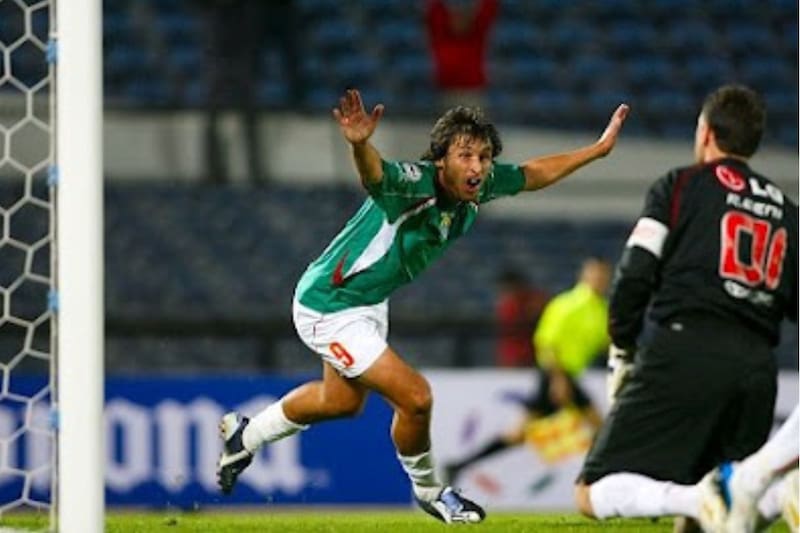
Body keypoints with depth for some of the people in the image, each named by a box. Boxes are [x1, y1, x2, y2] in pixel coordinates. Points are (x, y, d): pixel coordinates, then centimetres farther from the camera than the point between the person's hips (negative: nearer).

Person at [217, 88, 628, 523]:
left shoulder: (478, 185, -11)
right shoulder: (416, 183, -35)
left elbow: (533, 174, 8)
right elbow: (375, 174, -58)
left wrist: (599, 148, 11)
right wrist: (360, 144, -80)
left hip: (371, 303, 9)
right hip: (329, 307, -9)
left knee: (342, 401, 29)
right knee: (415, 397, -13)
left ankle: (245, 435, 51)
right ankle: (428, 491, 15)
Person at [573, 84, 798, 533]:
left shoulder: (680, 186, 6)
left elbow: (635, 275, -1)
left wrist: (621, 353, 9)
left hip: (683, 349, -5)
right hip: (757, 366, 5)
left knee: (594, 496, -7)